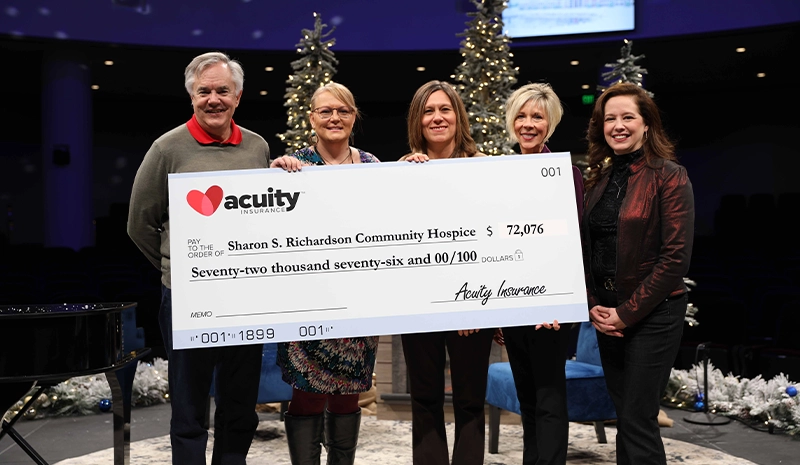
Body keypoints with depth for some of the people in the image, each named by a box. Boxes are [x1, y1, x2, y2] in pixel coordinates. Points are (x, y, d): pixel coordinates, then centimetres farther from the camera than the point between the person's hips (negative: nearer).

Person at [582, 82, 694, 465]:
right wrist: (593, 306, -1)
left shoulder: (669, 176, -8)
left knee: (637, 421, -4)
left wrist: (628, 312, -13)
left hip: (652, 314, -6)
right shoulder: (600, 179, 10)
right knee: (624, 416, 13)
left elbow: (676, 257, -14)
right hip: (607, 315, 6)